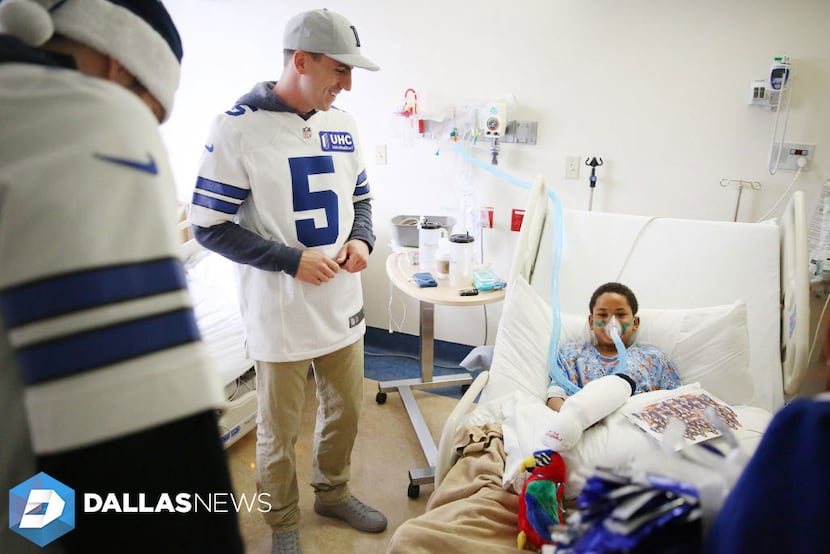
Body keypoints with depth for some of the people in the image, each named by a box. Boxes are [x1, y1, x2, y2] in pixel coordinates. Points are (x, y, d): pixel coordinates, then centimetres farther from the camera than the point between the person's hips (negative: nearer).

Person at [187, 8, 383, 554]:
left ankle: (333, 493, 47)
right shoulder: (238, 128, -14)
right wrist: (292, 260, -20)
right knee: (279, 432, 12)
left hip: (342, 303, 6)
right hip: (280, 312, -5)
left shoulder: (342, 123, 4)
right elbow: (210, 227, -13)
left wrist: (361, 240, -5)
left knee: (346, 410, 20)